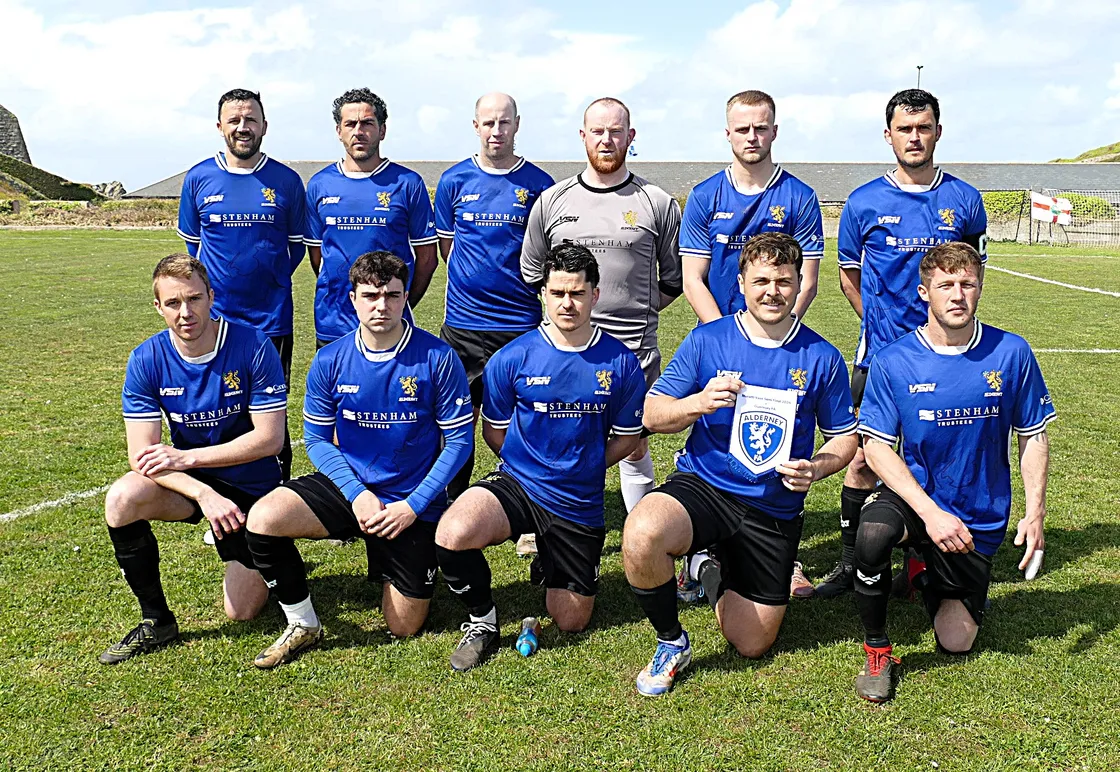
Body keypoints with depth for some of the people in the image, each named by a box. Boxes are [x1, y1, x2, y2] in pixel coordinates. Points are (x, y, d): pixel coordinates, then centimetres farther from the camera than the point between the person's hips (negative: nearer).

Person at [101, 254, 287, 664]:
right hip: (188, 481, 3)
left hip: (252, 488, -2)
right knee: (121, 499, -30)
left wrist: (186, 457, -24)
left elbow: (270, 438, -20)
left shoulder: (253, 347, -20)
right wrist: (204, 494, -33)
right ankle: (156, 621, -8)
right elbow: (141, 455, -17)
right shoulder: (146, 360, -12)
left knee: (242, 612, -4)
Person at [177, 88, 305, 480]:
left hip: (271, 318, -1)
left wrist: (272, 278, 7)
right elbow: (191, 243, 16)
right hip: (214, 317, 1)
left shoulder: (286, 181, 2)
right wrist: (211, 285, 12)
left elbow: (298, 244, 12)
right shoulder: (198, 178, 4)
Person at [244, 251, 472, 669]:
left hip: (412, 504, -2)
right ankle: (303, 626, -2)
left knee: (404, 628, 3)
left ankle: (394, 566, 37)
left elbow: (459, 440, -8)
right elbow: (317, 439, 2)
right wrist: (357, 494, -14)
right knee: (262, 519, -25)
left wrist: (413, 506, -15)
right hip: (348, 488, 2)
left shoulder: (438, 359, -13)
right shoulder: (330, 361, -6)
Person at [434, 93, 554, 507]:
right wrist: (474, 279, 9)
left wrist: (522, 283, 0)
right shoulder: (454, 180, 7)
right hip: (463, 321, 1)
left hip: (521, 322, -1)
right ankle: (453, 508, 18)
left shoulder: (538, 184, 4)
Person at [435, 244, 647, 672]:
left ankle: (551, 566, 45)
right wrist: (533, 464, 4)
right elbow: (494, 431, 6)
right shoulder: (512, 358, -8)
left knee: (571, 623, 11)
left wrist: (582, 466, 2)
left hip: (579, 503, 2)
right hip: (516, 485, -1)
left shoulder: (621, 363, -6)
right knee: (451, 535, -33)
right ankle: (482, 618, -2)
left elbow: (627, 437, 7)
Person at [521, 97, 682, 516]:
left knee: (635, 448, 10)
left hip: (635, 351, -1)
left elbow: (675, 279, 10)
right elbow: (532, 273, 16)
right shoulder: (551, 201, 7)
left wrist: (638, 311, 6)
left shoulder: (658, 203, 2)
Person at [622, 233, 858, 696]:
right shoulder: (706, 340, -3)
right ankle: (671, 642, -5)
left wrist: (817, 468, -14)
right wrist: (699, 402, -24)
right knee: (640, 537, -36)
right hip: (702, 485, -1)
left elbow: (845, 436, 8)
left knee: (752, 645, 6)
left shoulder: (821, 357, 0)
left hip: (775, 508, 2)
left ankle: (713, 573, 39)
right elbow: (652, 415, -4)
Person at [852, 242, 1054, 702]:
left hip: (979, 519, 2)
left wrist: (1035, 512, -9)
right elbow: (876, 448, -13)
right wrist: (930, 513, -24)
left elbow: (1032, 436, 2)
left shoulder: (1011, 353, -7)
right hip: (914, 496, -2)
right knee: (872, 534, -37)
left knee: (956, 643, 5)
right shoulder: (893, 361, -12)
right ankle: (877, 651, -12)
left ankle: (927, 576, 40)